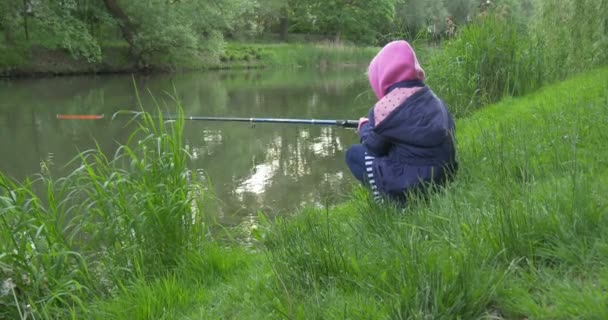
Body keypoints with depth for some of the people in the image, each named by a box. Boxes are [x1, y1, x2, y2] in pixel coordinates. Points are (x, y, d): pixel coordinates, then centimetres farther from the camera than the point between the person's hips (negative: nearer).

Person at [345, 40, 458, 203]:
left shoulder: (387, 105, -13)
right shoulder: (430, 96, 7)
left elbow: (373, 147, 0)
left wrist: (365, 127, 21)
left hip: (413, 183, -7)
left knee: (354, 154, 7)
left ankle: (387, 201, -1)